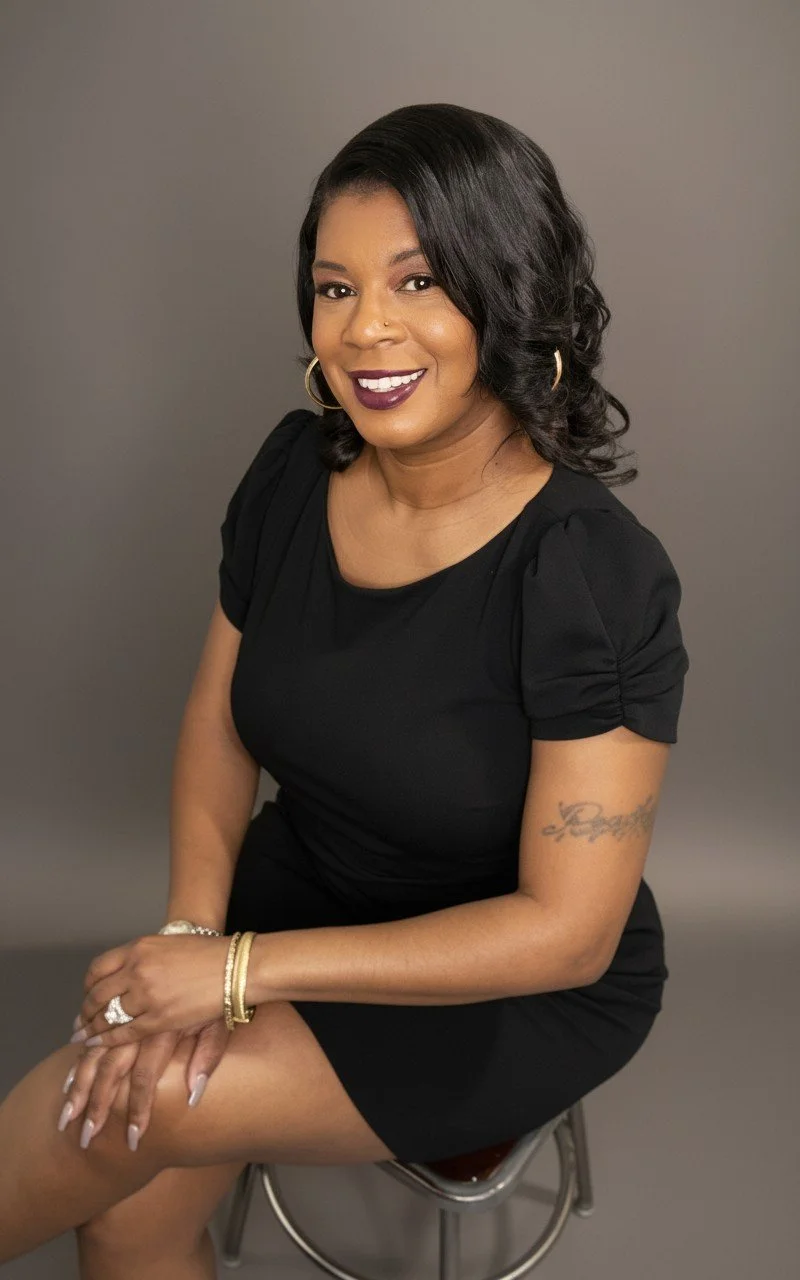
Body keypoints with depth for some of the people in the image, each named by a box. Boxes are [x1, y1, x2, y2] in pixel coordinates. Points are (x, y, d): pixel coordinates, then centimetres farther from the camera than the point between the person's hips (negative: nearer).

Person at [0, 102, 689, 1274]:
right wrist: (192, 932, -15)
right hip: (303, 888, 5)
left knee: (139, 1105, -22)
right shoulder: (295, 469, -8)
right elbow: (219, 718, 3)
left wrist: (240, 971, -25)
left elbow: (566, 932, -23)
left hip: (520, 990, -4)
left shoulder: (595, 573, -25)